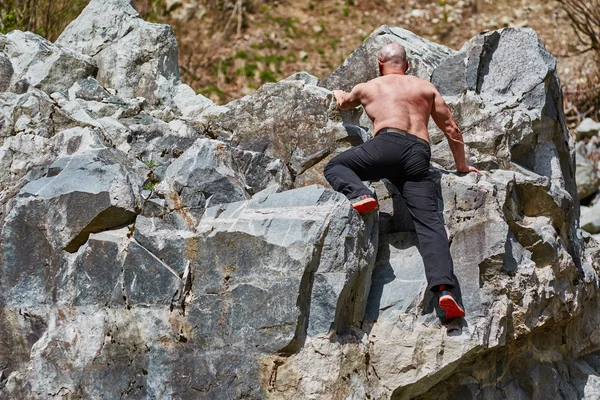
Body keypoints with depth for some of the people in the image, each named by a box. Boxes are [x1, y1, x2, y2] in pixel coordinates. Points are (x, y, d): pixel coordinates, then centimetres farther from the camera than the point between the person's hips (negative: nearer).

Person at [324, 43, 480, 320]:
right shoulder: (427, 88, 28)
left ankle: (359, 194, -17)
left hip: (390, 143, -2)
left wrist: (338, 94, 73)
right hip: (420, 154, 2)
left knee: (335, 167, 16)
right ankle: (444, 287, -24)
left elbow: (343, 103, 48)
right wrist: (462, 166, 39)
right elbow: (452, 129, 26)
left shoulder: (367, 88, 25)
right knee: (429, 221, -6)